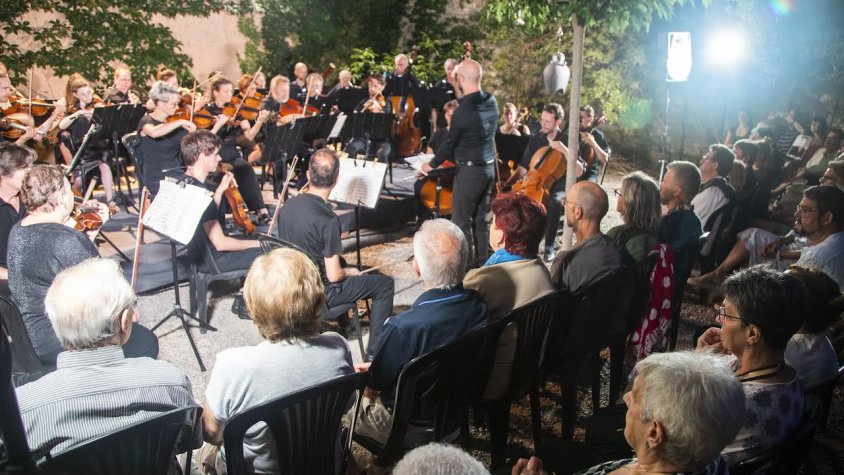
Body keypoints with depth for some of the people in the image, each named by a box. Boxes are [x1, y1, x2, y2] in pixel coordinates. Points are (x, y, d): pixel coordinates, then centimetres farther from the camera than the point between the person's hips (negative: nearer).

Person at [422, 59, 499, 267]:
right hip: (489, 166, 8)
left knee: (461, 222, 2)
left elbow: (450, 143, -9)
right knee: (481, 219, 15)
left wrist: (432, 164, 6)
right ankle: (481, 262, 24)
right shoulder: (492, 101, 1)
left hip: (469, 170, -8)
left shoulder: (463, 111, -21)